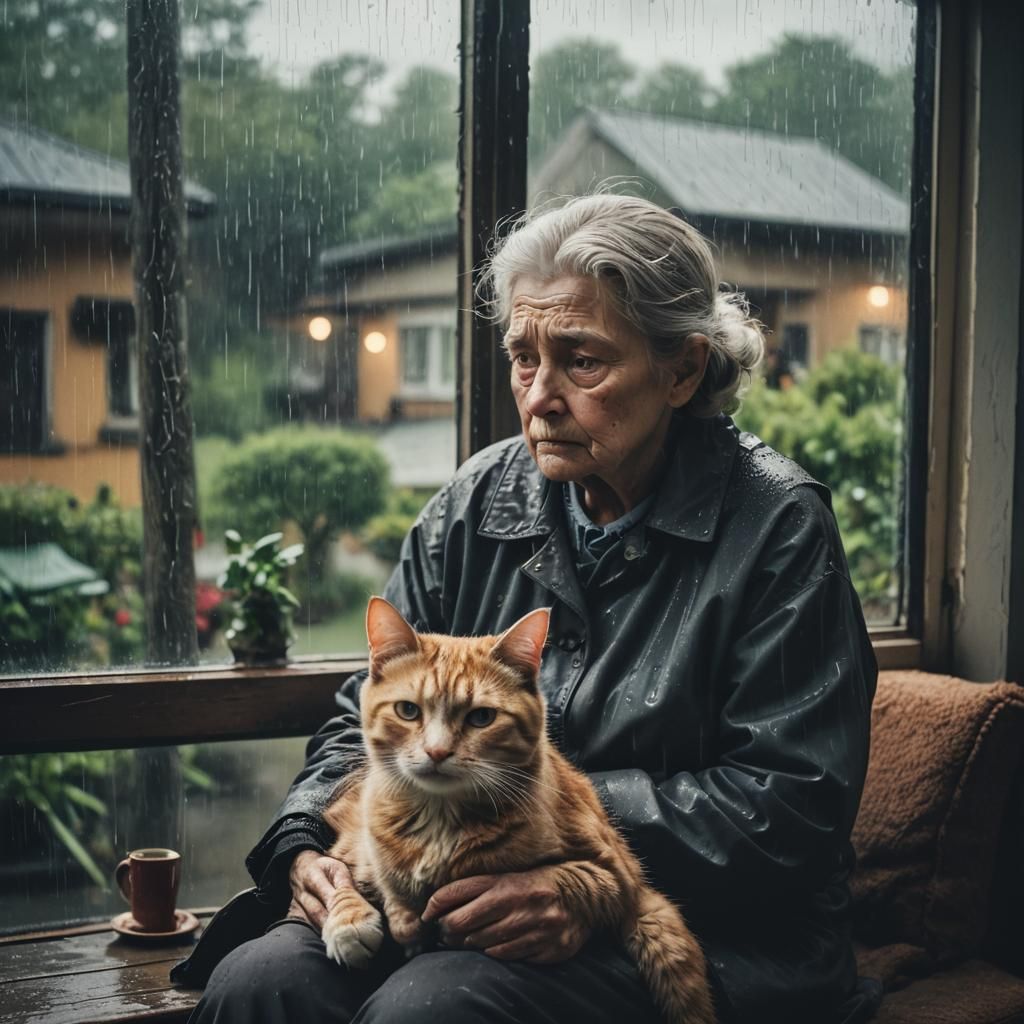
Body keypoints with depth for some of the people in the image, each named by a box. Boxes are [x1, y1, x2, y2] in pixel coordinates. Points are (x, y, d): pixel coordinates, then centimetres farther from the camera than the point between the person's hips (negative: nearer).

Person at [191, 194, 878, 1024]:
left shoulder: (774, 526, -7)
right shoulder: (476, 505, 8)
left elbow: (794, 799, -12)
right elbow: (372, 715, 12)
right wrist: (310, 847, -7)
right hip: (468, 896, 5)